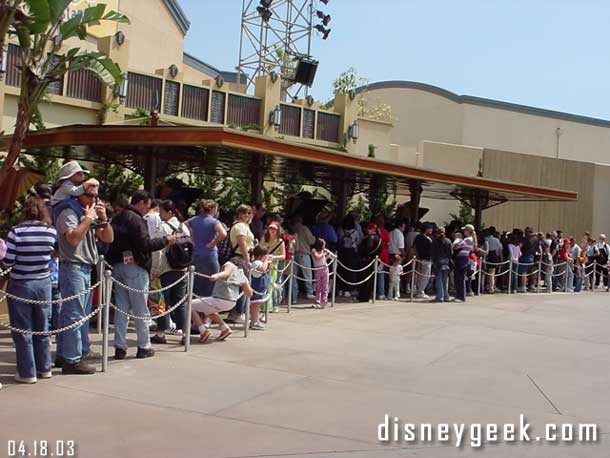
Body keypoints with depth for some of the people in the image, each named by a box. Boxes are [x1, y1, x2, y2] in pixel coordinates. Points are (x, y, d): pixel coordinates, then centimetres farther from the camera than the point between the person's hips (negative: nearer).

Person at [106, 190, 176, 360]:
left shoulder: (117, 219, 13)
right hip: (134, 267, -8)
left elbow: (114, 242, 17)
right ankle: (144, 346, 9)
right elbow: (145, 244, -19)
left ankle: (119, 347, 11)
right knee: (140, 309, 2)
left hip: (117, 266, 8)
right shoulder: (136, 219, -13)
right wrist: (165, 240, -8)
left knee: (121, 308, 10)